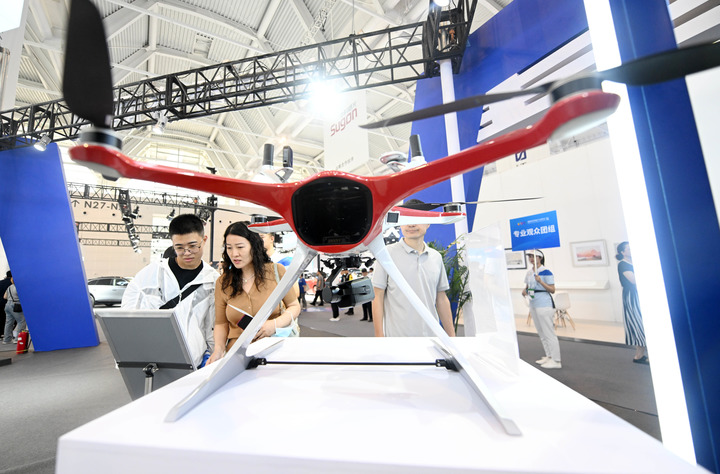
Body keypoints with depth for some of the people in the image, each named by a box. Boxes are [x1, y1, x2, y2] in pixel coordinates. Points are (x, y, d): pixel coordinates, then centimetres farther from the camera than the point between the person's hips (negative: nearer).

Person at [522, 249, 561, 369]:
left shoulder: (546, 272, -12)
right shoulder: (529, 273, 10)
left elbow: (552, 290, -12)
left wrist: (541, 281, -25)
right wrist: (525, 290, -1)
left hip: (544, 305, -8)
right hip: (533, 304, 8)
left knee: (549, 333, -4)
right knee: (541, 333, 16)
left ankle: (556, 361, 4)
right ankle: (548, 356, 27)